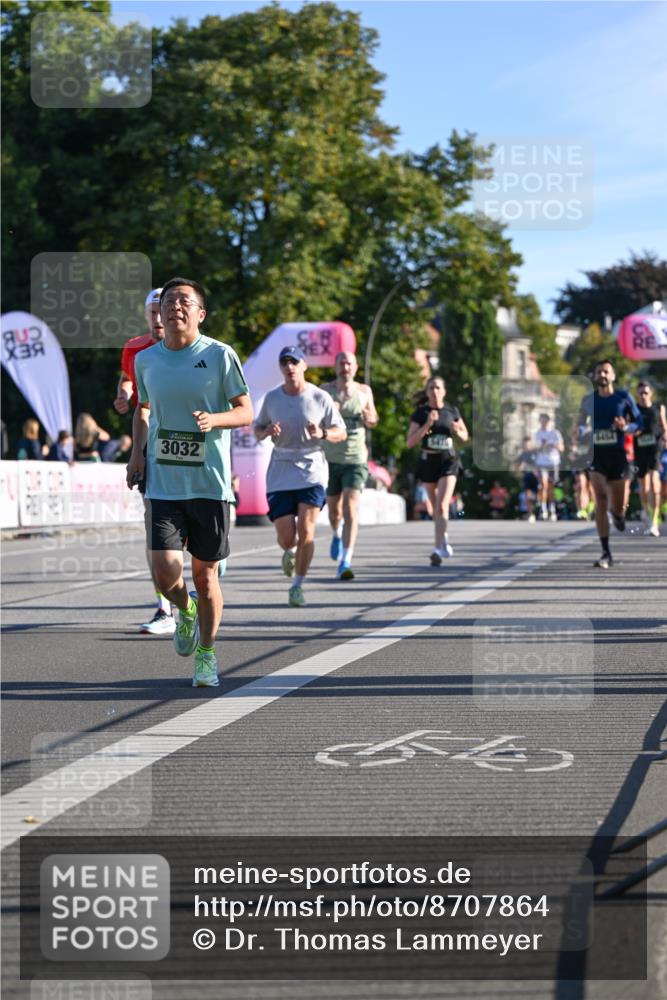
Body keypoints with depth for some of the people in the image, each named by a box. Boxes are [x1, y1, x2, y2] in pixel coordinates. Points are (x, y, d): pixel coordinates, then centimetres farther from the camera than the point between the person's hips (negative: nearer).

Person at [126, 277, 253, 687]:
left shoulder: (220, 355, -4)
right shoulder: (146, 359, 7)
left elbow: (246, 411, 0)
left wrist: (214, 419, -20)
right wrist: (137, 452, 10)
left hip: (211, 483, -2)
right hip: (163, 483, 2)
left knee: (205, 574, 4)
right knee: (165, 573, -10)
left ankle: (206, 654, 23)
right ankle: (186, 611, 25)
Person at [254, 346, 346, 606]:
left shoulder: (320, 398, -1)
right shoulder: (271, 398, 5)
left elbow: (341, 432, 4)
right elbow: (257, 430, 15)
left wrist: (322, 434, -17)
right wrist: (267, 431, -9)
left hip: (312, 471, -1)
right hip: (280, 474, 1)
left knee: (306, 532, -12)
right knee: (285, 538, -3)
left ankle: (297, 586, 4)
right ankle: (289, 552, 36)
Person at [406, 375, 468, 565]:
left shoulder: (452, 411, 2)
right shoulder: (420, 413, -3)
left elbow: (465, 436, 14)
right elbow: (410, 442, -9)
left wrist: (458, 431, -10)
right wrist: (427, 425, -20)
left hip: (448, 460, -1)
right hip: (428, 461, 1)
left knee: (442, 505, -16)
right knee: (436, 507, 13)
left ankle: (438, 548, -21)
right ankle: (444, 539, 36)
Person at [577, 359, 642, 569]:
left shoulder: (623, 397, 2)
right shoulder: (588, 400, 7)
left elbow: (639, 422, 6)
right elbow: (581, 426, 16)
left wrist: (626, 427, -15)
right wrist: (583, 431, -8)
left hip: (618, 455, -1)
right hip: (597, 455, 1)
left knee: (619, 508, 1)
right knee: (600, 503, -11)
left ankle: (618, 513, 42)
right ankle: (606, 553, -8)